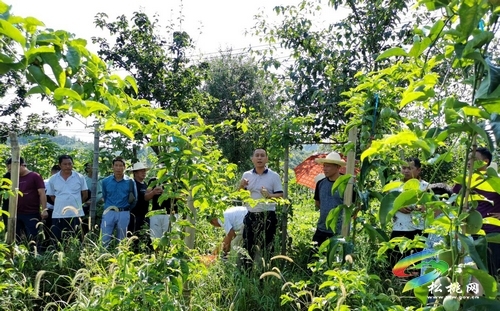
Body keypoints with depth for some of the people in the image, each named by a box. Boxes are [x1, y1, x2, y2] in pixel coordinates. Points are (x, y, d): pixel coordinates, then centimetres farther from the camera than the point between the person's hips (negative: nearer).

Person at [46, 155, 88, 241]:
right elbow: (51, 196, 11)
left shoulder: (80, 177, -1)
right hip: (58, 215, 1)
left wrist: (75, 203, 9)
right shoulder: (53, 179, 2)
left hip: (76, 214, -1)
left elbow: (85, 194, 6)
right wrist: (61, 203, 7)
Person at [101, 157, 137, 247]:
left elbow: (134, 199, 8)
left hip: (123, 214, 0)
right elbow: (104, 197, 13)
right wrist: (109, 207, 9)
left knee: (121, 241, 9)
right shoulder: (106, 181, 3)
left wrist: (127, 210, 9)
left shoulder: (130, 182, 0)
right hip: (109, 213, 0)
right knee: (105, 240, -3)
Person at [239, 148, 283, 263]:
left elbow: (280, 196, -4)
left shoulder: (274, 176, -2)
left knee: (266, 247, 3)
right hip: (251, 216, 3)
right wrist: (241, 186, -11)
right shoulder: (247, 175, 7)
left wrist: (268, 195, -22)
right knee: (247, 246, 9)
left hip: (267, 216, -3)